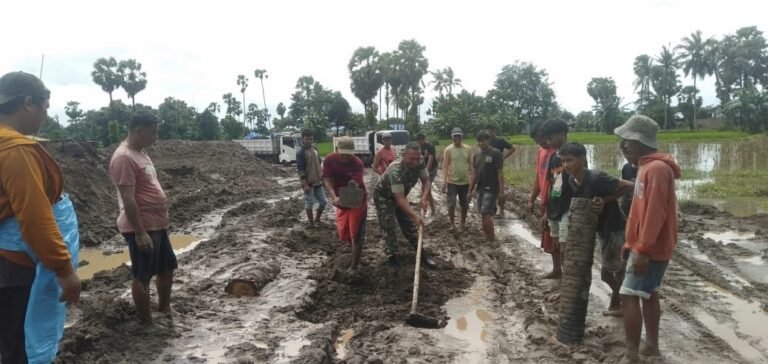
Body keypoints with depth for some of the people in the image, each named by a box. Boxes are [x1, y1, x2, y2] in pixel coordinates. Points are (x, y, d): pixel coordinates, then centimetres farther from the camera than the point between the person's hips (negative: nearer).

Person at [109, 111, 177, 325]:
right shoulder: (124, 158, -19)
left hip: (157, 225, 10)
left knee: (168, 268, 20)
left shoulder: (140, 153, 12)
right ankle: (146, 322, 16)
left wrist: (164, 217, 21)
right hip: (142, 228, -10)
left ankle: (165, 309, 37)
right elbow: (128, 200, -23)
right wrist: (140, 232, -23)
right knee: (142, 277, 3)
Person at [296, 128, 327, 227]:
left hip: (318, 181, 7)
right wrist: (305, 184, -21)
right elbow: (300, 169, -18)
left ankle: (317, 219, 30)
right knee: (309, 203, 2)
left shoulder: (315, 149, 8)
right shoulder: (300, 152, -15)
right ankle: (311, 223, 14)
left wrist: (322, 175, 14)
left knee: (323, 201, 12)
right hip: (308, 182, -7)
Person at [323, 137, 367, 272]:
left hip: (357, 201, -4)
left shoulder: (357, 163, -23)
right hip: (341, 202, 4)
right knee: (343, 234, 13)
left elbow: (355, 183, -36)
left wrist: (353, 187, -61)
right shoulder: (329, 160, -12)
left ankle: (354, 267, 7)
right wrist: (334, 197, -38)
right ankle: (356, 249, 45)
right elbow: (327, 180, -20)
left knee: (356, 235, -4)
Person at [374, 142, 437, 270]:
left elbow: (426, 180, -14)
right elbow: (400, 199, -42)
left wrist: (424, 197, -34)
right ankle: (393, 258, 4)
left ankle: (421, 254, 17)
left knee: (409, 224, 9)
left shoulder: (419, 164, -20)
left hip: (400, 195, 7)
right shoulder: (396, 171, -41)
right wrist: (415, 215, -49)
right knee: (389, 227, -8)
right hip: (383, 196, -7)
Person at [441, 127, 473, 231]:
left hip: (465, 182, 3)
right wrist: (444, 182, -15)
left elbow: (471, 165, 6)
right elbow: (445, 167, -8)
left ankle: (463, 223, 29)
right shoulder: (448, 150, -7)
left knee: (464, 205, 12)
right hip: (452, 182, -3)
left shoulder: (468, 149, 1)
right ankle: (452, 224, 12)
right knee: (451, 205, -4)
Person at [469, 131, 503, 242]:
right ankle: (487, 235, 20)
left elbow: (500, 173, -12)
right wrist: (470, 190, 14)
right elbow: (475, 174, 15)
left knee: (486, 213, -11)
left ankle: (491, 239, -2)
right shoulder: (478, 156, 11)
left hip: (491, 189, -7)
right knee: (484, 214, 11)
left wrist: (501, 190, -15)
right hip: (480, 189, 7)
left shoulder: (496, 153, -10)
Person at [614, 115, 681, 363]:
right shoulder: (648, 166, 12)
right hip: (646, 247, 10)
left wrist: (642, 250, -25)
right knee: (648, 294, 17)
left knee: (629, 296, -9)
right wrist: (633, 245, 19)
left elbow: (655, 214, -25)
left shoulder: (656, 168, -20)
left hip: (650, 249, -10)